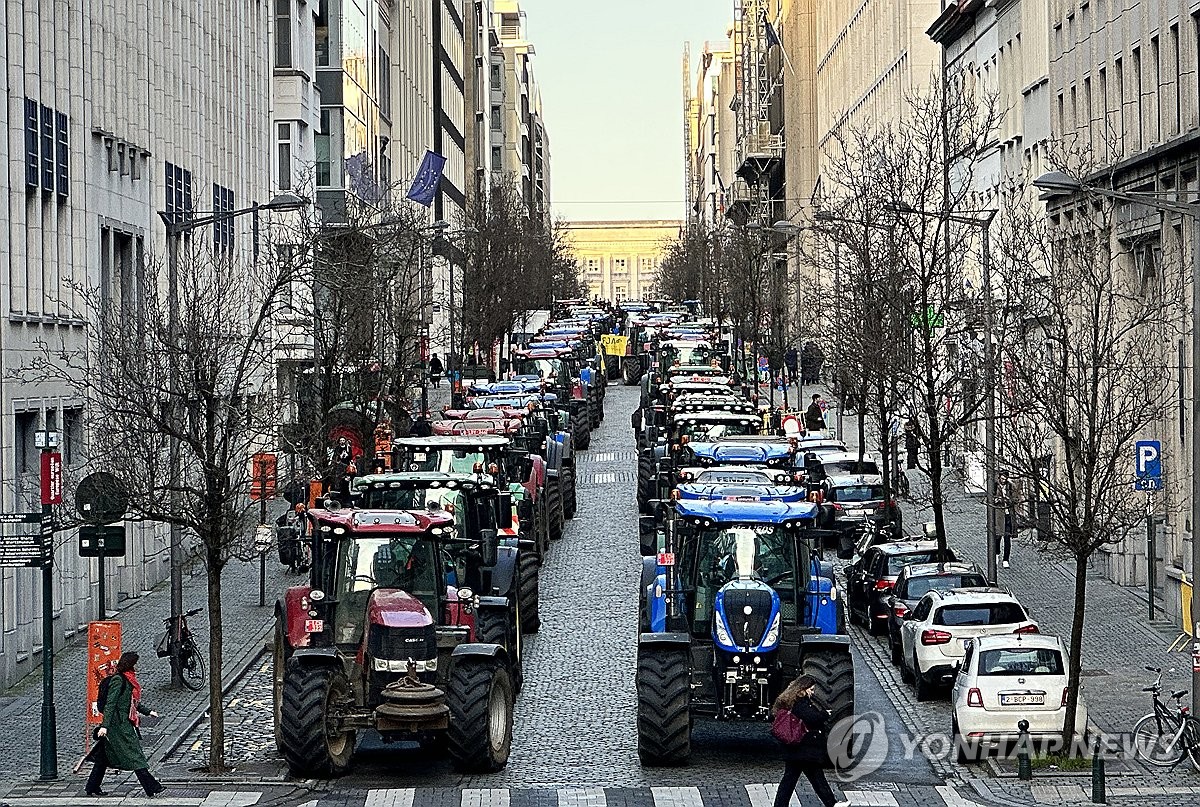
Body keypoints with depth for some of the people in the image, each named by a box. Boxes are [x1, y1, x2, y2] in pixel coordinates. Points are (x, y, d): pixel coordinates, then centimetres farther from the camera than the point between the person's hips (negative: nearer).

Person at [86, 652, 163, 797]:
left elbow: (133, 702, 26)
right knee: (134, 755, -8)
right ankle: (151, 788, -7)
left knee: (103, 757, 12)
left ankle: (93, 788, 16)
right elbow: (110, 703, -19)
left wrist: (148, 711, 30)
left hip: (125, 724, 10)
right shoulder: (118, 680, -15)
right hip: (119, 724, -10)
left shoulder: (128, 679, 14)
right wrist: (105, 726, -24)